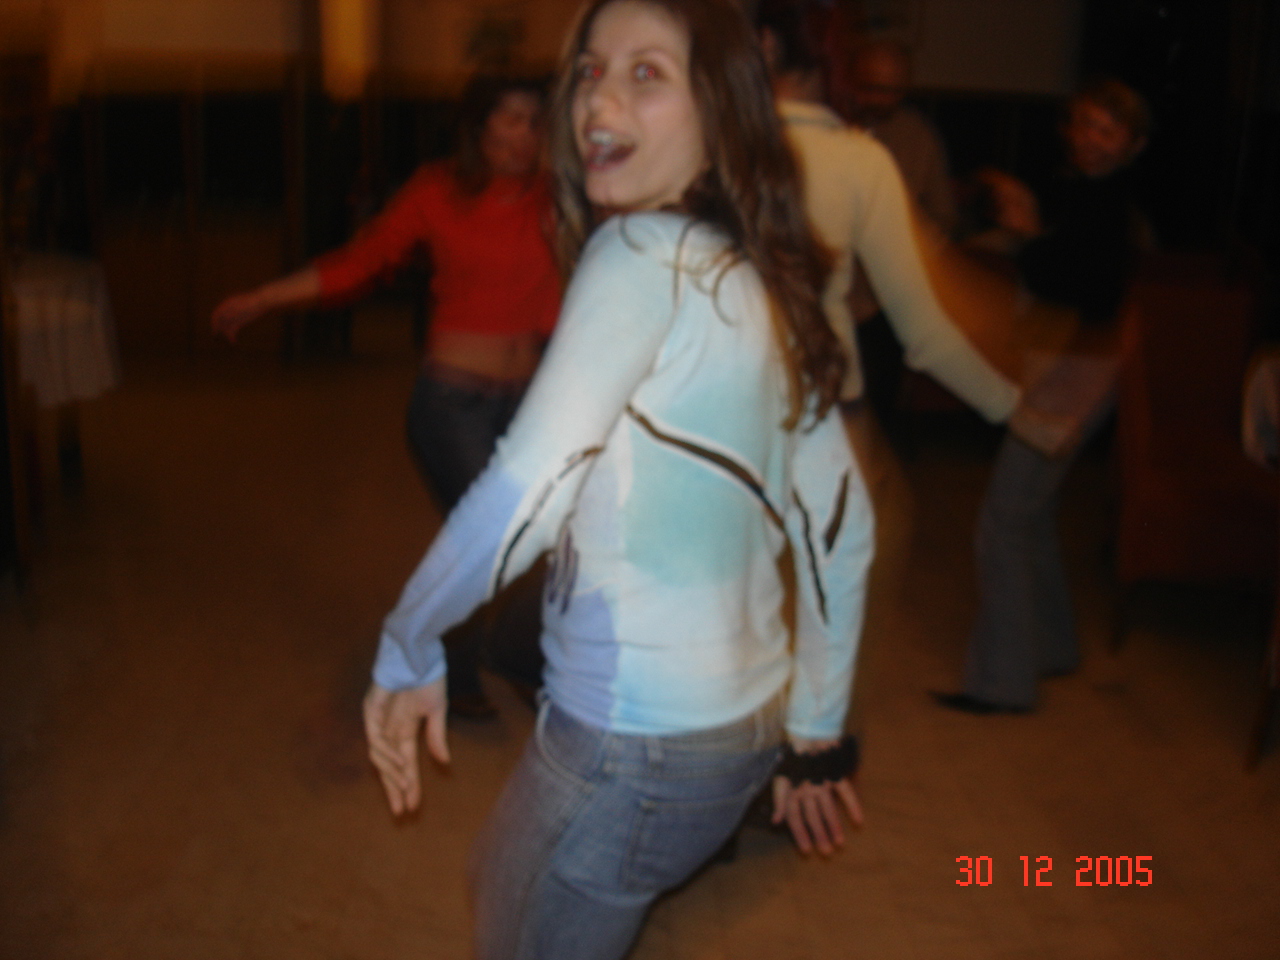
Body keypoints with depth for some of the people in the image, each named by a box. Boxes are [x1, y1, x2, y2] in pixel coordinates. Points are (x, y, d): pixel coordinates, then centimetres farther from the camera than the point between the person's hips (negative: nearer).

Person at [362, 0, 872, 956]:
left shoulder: (643, 250, -17)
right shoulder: (769, 287, 6)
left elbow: (524, 492, -27)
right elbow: (841, 527, 9)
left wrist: (407, 652, -12)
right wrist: (818, 734, 18)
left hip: (633, 745, -8)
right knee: (503, 880, 31)